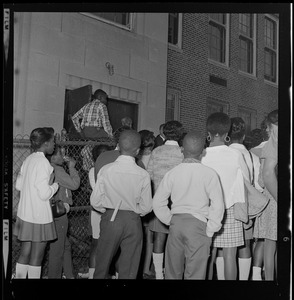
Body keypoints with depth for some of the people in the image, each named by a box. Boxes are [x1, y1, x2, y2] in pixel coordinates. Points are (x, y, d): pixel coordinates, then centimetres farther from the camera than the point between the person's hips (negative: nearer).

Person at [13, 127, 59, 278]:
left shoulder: (28, 159, 6)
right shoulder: (43, 162, -18)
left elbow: (18, 185, 13)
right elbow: (44, 194, -21)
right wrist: (55, 185, -4)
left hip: (24, 214, 8)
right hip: (39, 216, -8)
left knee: (24, 254, 18)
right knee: (36, 257, 5)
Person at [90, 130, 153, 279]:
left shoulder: (105, 170, -10)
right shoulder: (143, 175, -12)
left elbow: (95, 201, -5)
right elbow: (146, 207, -5)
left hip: (110, 219, 1)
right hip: (133, 222, 0)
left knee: (102, 263, 19)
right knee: (129, 270, 12)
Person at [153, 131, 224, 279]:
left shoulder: (172, 173, -1)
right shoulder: (209, 173, -8)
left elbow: (157, 203, 2)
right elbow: (218, 206, -9)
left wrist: (170, 220, 11)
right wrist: (209, 231, -1)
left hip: (176, 224, 3)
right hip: (198, 224, -3)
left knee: (172, 272, 17)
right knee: (195, 274, 6)